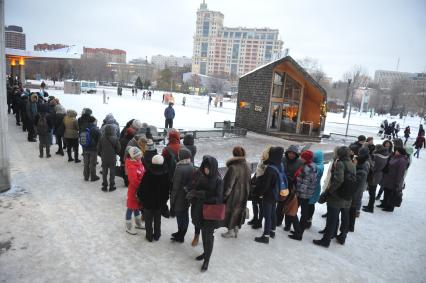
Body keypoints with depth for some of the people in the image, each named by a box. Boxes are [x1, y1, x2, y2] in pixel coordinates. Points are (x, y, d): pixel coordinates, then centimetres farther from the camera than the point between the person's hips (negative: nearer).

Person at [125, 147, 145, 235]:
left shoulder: (139, 163, 1)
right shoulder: (131, 167, -25)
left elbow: (144, 174, 11)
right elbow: (134, 181, -28)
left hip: (140, 189, 8)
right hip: (133, 190, -8)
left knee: (137, 206, 23)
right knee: (131, 208, 6)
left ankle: (138, 223, 40)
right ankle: (128, 227, 21)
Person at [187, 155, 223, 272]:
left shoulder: (218, 180, -17)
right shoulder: (201, 177, 0)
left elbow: (218, 199, -19)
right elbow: (194, 189, 8)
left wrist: (201, 194, -20)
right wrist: (192, 194, -15)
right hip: (200, 210, 6)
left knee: (208, 235, 5)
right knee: (203, 232, 20)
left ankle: (207, 259, 20)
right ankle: (206, 252, 40)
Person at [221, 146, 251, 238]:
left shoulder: (233, 168, -26)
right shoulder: (247, 166, -5)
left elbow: (228, 183, -21)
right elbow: (248, 182, 5)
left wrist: (224, 195, -9)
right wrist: (246, 192, 16)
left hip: (233, 195, -6)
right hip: (243, 195, 6)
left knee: (230, 211, 13)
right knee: (239, 211, 20)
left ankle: (231, 231, 26)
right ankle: (236, 230, 33)